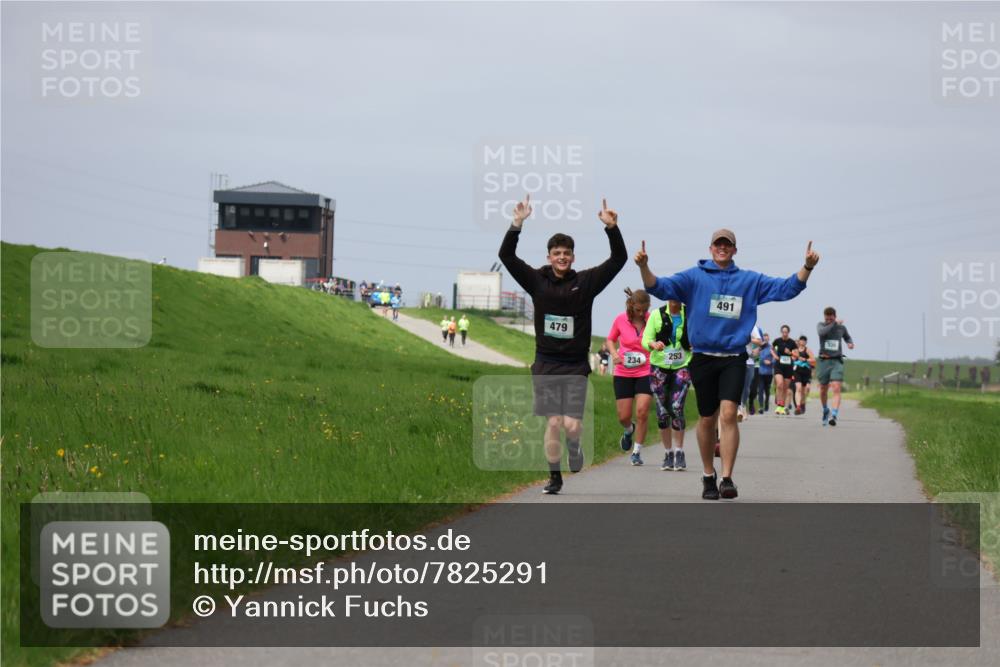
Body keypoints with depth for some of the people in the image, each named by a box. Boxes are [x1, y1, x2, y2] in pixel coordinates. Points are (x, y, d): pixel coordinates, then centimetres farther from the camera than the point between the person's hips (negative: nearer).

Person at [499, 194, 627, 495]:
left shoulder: (585, 282, 1)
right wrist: (517, 225, -17)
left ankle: (574, 446, 28)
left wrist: (612, 228, -20)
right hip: (546, 365, 1)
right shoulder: (537, 281, 3)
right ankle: (554, 476, 13)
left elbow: (619, 259, -6)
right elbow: (507, 256, -5)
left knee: (572, 425, -8)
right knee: (553, 423, -3)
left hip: (576, 366, -1)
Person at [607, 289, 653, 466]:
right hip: (623, 373, 1)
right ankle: (629, 430, 38)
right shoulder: (620, 319, -3)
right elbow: (610, 340, 12)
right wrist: (614, 353, -7)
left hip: (645, 372, -1)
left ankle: (637, 452, 2)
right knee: (624, 416, 1)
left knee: (642, 412, -12)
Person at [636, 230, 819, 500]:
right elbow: (659, 288, -5)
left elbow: (787, 288, 7)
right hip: (703, 357, 0)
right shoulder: (694, 277, 5)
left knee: (728, 414, -16)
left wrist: (807, 267, -8)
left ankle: (727, 479, -17)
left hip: (734, 359, 0)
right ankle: (708, 475, 26)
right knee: (707, 419, 8)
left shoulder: (750, 281, 10)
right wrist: (644, 267, -23)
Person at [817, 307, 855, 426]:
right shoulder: (821, 325, 1)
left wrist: (850, 343, 6)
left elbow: (847, 337, 28)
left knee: (836, 388, -17)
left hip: (837, 361, 0)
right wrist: (835, 324, -22)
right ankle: (825, 411, 38)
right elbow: (822, 332, -24)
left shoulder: (841, 327, 6)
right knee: (823, 390, 11)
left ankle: (834, 416, -27)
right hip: (824, 361, 0)